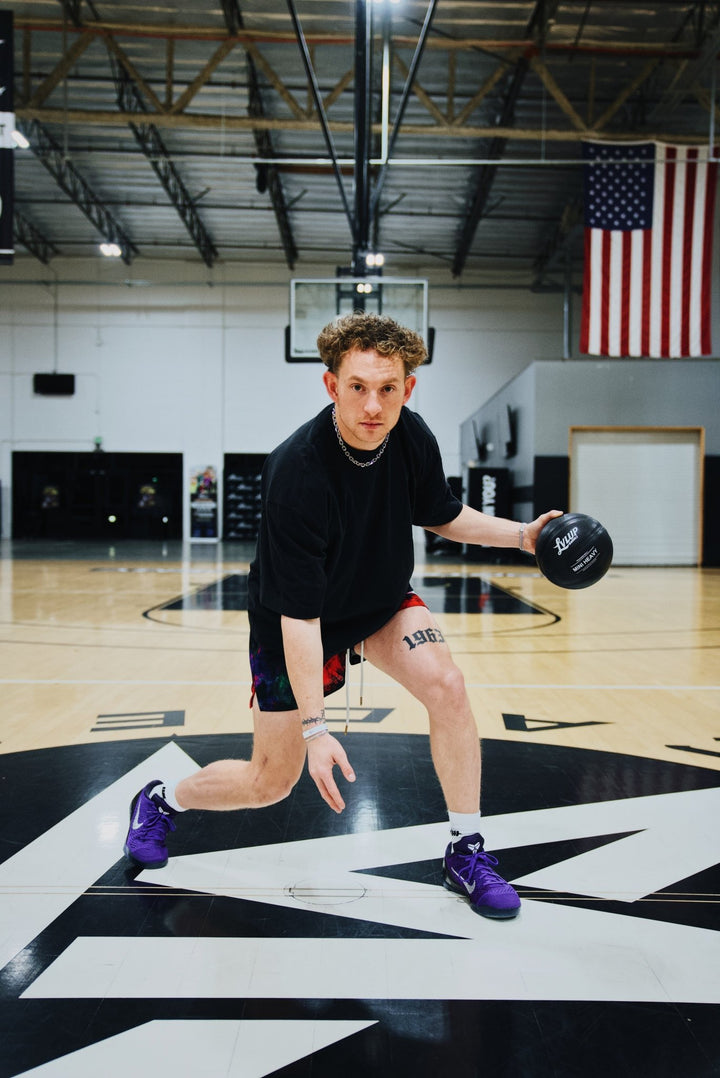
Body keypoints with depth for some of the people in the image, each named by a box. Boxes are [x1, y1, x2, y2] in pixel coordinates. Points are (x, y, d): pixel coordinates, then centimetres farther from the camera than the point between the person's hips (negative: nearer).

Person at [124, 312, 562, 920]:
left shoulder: (413, 438, -16)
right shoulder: (296, 472, -35)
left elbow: (442, 515, 6)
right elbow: (298, 616, -32)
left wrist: (522, 535, -5)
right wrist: (314, 727, -32)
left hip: (384, 599, 5)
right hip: (292, 623, -5)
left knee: (447, 686, -19)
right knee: (271, 783, 3)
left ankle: (466, 853, 0)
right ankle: (162, 800, 34)